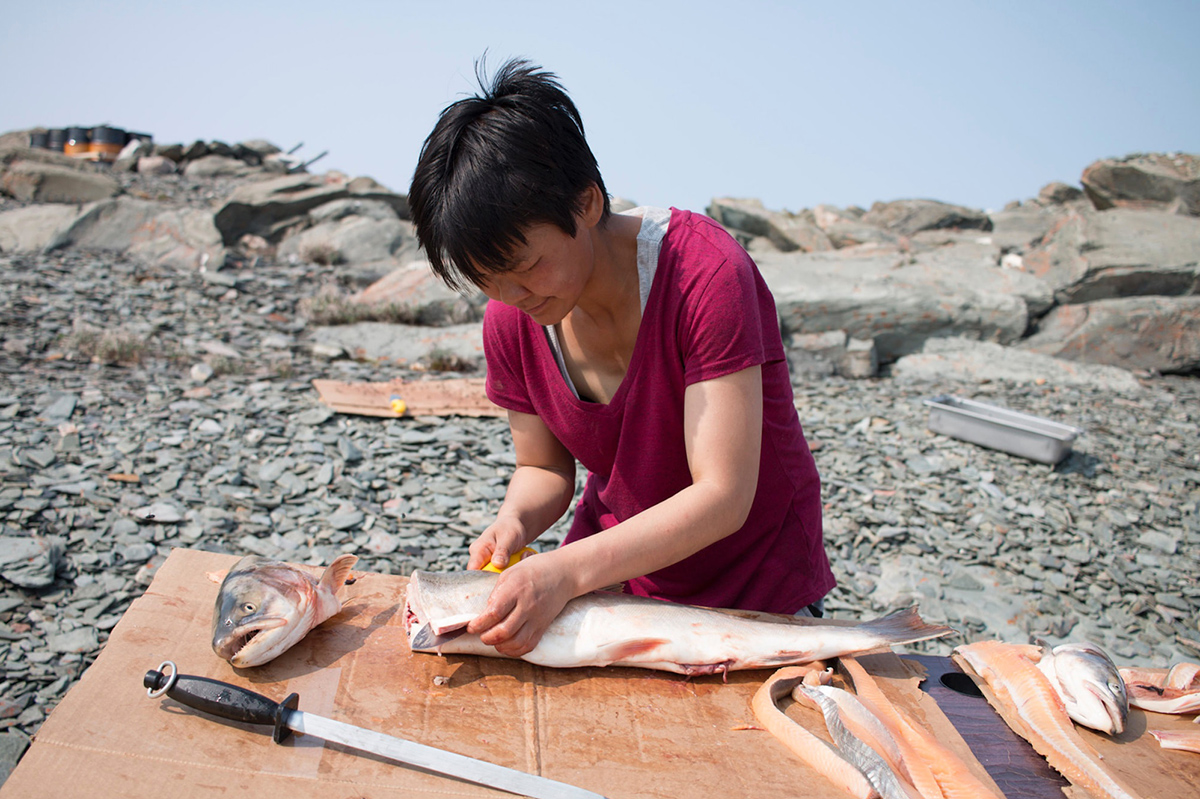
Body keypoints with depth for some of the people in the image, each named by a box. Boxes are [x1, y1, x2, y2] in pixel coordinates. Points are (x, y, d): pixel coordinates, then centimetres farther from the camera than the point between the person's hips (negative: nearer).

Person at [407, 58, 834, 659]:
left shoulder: (706, 275, -28)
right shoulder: (510, 322, -11)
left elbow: (723, 496, -29)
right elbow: (544, 467, 1)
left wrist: (569, 571, -38)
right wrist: (515, 521, -21)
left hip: (758, 583, -3)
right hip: (608, 571, 4)